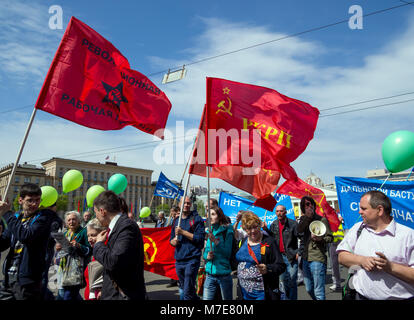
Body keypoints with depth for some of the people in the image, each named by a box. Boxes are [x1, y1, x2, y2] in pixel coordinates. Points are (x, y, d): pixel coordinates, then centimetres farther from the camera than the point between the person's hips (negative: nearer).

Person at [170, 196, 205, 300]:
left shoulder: (196, 219, -3)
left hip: (192, 259, -6)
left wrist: (183, 232, -14)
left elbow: (200, 238, -11)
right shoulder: (176, 221, 15)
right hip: (179, 260, 7)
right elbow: (171, 238, 21)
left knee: (187, 292, -10)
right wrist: (173, 241, -3)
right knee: (183, 290, 18)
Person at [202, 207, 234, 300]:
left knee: (227, 299, 10)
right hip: (210, 274, 4)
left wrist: (215, 241, -23)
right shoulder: (209, 231, 8)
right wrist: (207, 256, -8)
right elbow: (205, 252, 13)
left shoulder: (227, 231, -8)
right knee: (206, 298, 5)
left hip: (224, 274, -4)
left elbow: (227, 253, -13)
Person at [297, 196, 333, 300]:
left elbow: (330, 237, -2)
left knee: (318, 292, -2)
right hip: (306, 258, 6)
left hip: (318, 258, -5)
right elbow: (299, 230, -9)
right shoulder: (303, 219, 10)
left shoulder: (322, 219, -3)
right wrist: (307, 216, -18)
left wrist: (321, 239, -22)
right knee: (309, 289, 18)